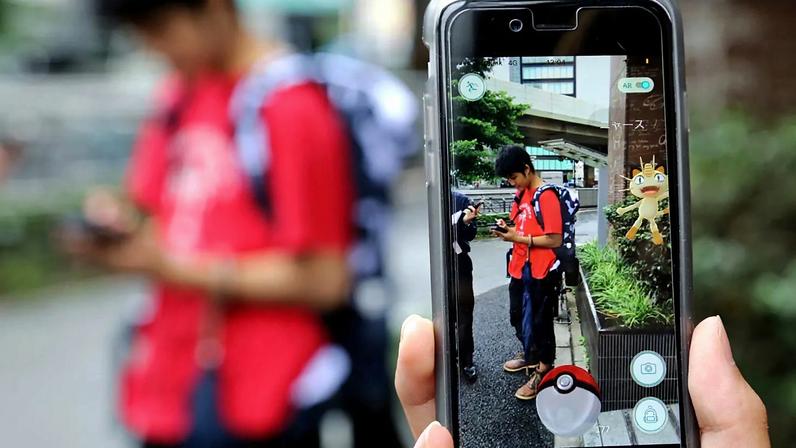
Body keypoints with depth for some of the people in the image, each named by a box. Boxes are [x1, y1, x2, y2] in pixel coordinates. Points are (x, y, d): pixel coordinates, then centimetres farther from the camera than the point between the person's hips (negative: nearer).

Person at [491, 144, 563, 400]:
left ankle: (543, 372, 16)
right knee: (518, 317, 23)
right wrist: (507, 228, -2)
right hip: (520, 267, 9)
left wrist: (518, 238, -21)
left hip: (540, 272, -9)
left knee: (538, 321, 3)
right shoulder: (521, 193, 8)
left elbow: (555, 240, -21)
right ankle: (530, 356, 43)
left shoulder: (546, 197, -19)